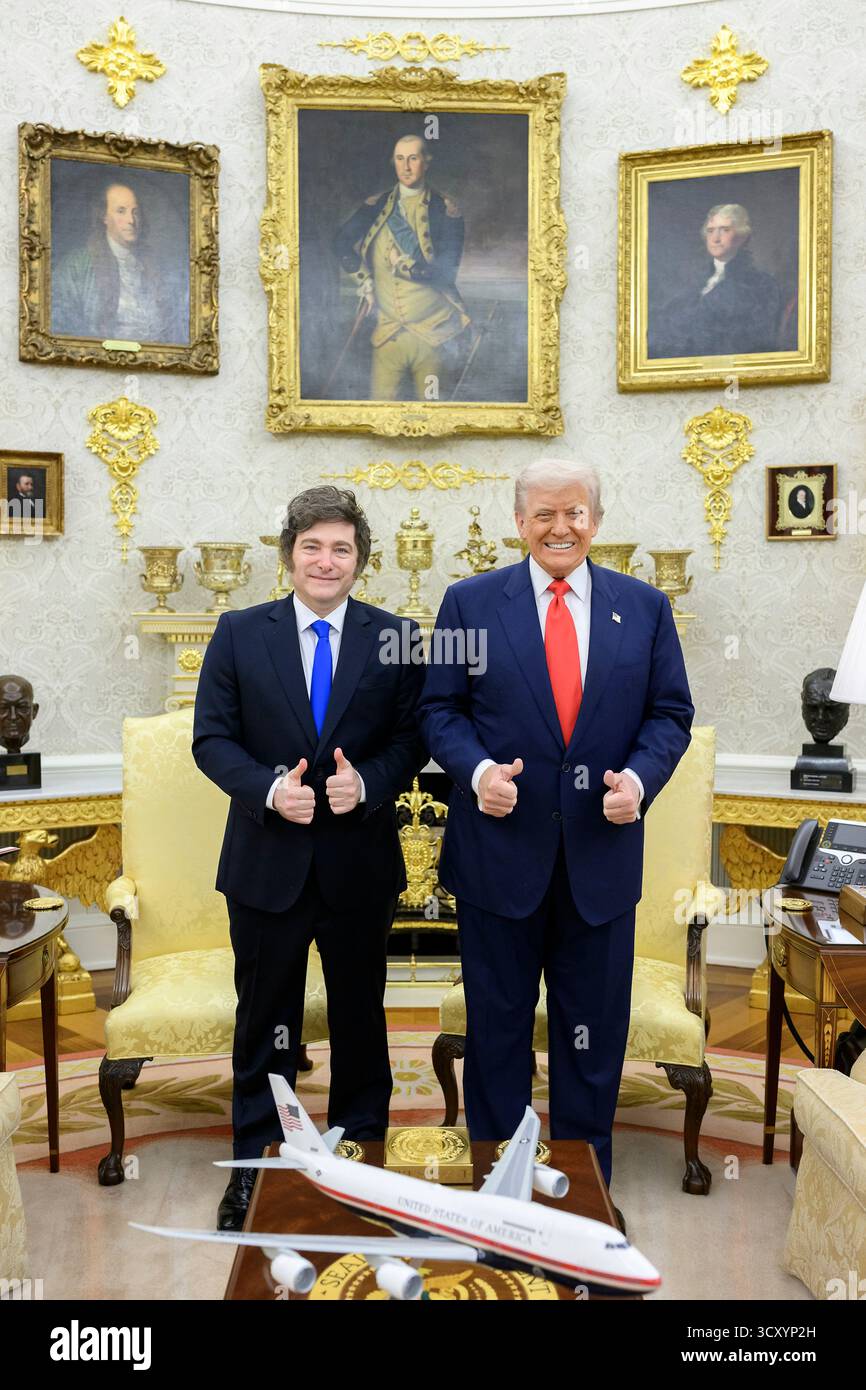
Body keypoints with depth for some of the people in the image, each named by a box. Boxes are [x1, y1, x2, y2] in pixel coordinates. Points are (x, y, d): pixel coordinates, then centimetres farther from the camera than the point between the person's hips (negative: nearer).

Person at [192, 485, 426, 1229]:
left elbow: (412, 739, -1)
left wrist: (366, 783, -19)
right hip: (266, 861, 0)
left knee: (360, 1018, 16)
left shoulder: (395, 637, -2)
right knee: (264, 1021, 13)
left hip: (361, 863, 0)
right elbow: (211, 738, -2)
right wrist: (269, 788, -18)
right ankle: (255, 1165, 32)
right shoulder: (239, 634, -1)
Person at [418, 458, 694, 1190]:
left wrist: (641, 776, -14)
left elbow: (671, 713, 5)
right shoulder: (470, 601, 0)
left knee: (595, 1025, 14)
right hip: (502, 847, -1)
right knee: (498, 1020, 13)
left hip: (602, 849, 2)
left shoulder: (645, 606, 4)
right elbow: (440, 709, 1)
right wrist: (477, 769, -17)